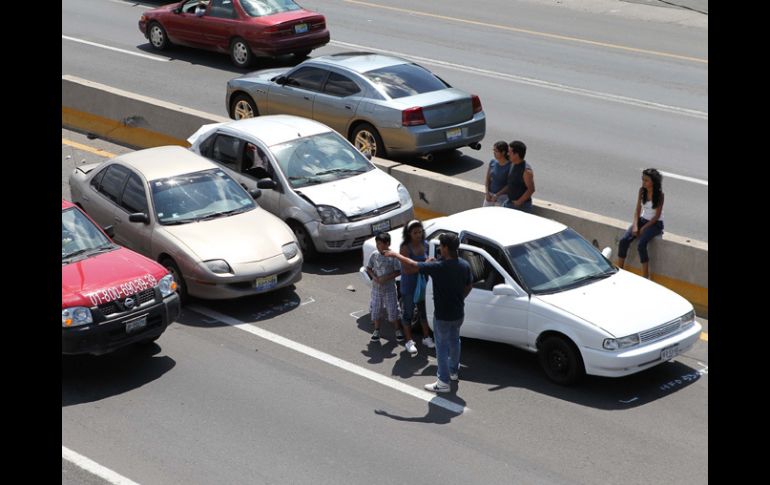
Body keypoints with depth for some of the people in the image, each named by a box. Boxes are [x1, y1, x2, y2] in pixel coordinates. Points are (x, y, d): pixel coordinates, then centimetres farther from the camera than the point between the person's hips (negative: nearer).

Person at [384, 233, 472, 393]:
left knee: (442, 347, 5)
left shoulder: (437, 267, -25)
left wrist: (395, 255, -1)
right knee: (454, 341, 25)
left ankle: (443, 382, 9)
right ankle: (453, 371, 41)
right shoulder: (464, 265, -7)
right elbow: (469, 285, 8)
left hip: (443, 315, -6)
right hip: (458, 312, 6)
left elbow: (412, 265, -15)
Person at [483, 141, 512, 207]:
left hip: (502, 196, -5)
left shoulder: (509, 166, -17)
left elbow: (509, 185, -15)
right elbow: (487, 179, 4)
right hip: (490, 194, 5)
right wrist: (487, 193, -9)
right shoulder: (492, 162, -2)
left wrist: (497, 195, -19)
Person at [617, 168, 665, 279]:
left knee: (641, 244, -28)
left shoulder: (659, 195, -16)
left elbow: (657, 216, -14)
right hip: (642, 219, 6)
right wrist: (635, 226, -11)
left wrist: (644, 228, -17)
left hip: (655, 224, -6)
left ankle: (645, 277, -19)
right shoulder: (642, 191, 0)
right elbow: (638, 209, 2)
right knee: (623, 241, -15)